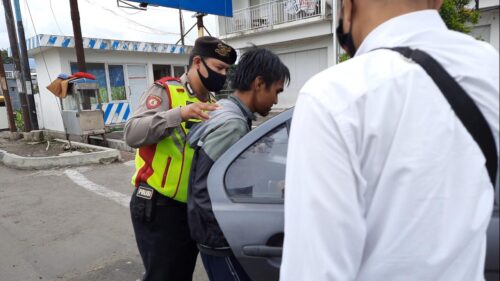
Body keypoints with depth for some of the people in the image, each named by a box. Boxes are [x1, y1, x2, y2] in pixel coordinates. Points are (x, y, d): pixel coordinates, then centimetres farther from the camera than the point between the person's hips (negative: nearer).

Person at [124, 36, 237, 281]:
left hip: (192, 208, 7)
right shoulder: (165, 91, -10)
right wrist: (179, 114, -33)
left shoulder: (211, 105, 12)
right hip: (158, 206, -7)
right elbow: (132, 134, -24)